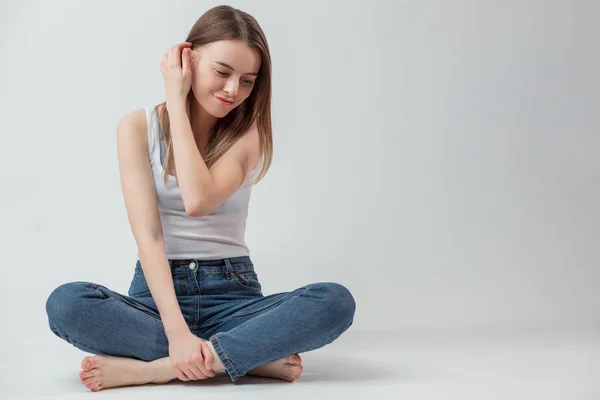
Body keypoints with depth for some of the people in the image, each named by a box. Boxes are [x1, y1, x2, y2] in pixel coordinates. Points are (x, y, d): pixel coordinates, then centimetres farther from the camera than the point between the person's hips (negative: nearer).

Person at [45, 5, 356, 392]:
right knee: (66, 303, -32)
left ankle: (153, 367, -28)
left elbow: (198, 201, -20)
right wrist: (177, 331, -28)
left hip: (233, 294, 1)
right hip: (158, 292, 0)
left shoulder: (249, 131, 1)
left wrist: (177, 103, -12)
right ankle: (254, 355, -25)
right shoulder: (139, 127, -3)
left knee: (336, 301, -27)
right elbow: (148, 236, -15)